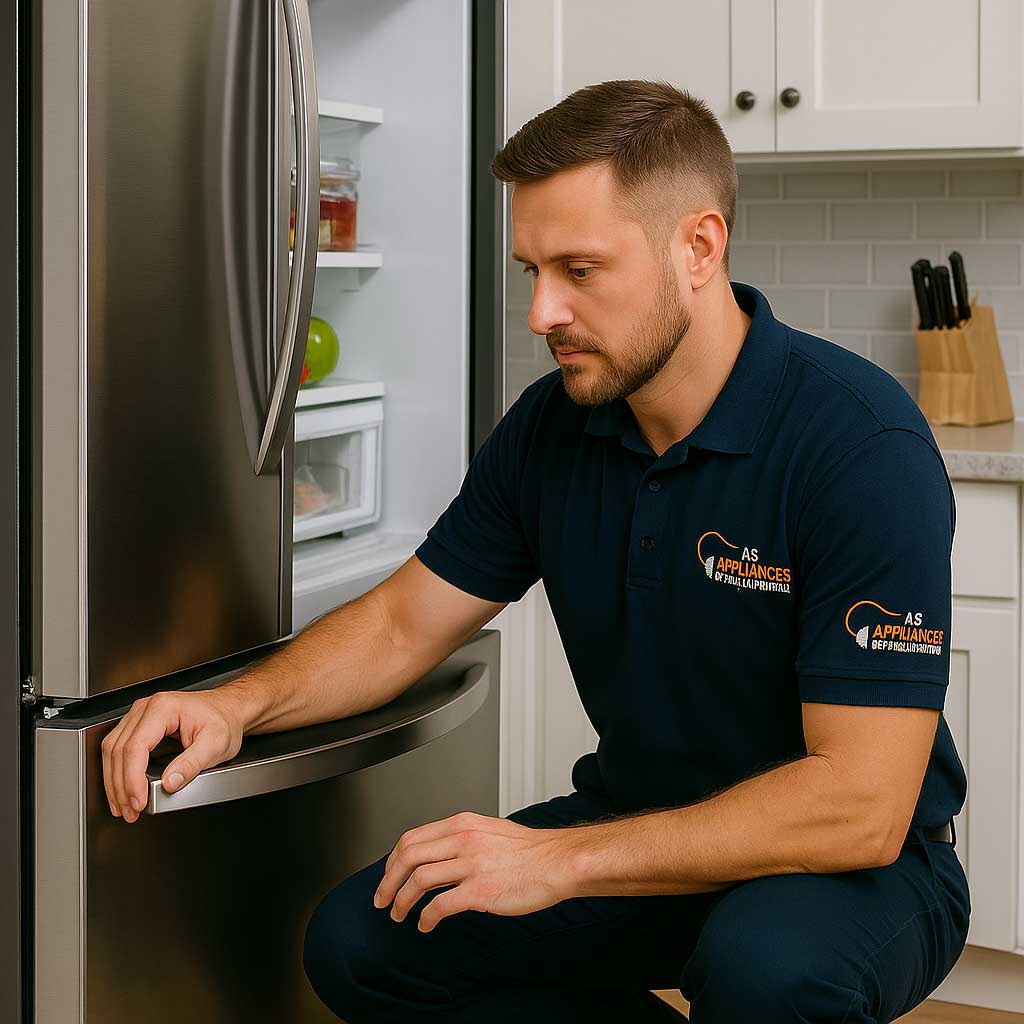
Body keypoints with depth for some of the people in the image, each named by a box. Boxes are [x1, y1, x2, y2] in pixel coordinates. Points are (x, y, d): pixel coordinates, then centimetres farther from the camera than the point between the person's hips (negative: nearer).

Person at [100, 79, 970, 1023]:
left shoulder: (861, 442, -24)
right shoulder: (553, 426, -3)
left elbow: (859, 804, -28)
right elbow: (406, 621, 7)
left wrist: (560, 858, -29)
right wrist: (237, 705, -13)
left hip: (860, 872, -6)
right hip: (651, 837, 6)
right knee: (358, 942, -10)